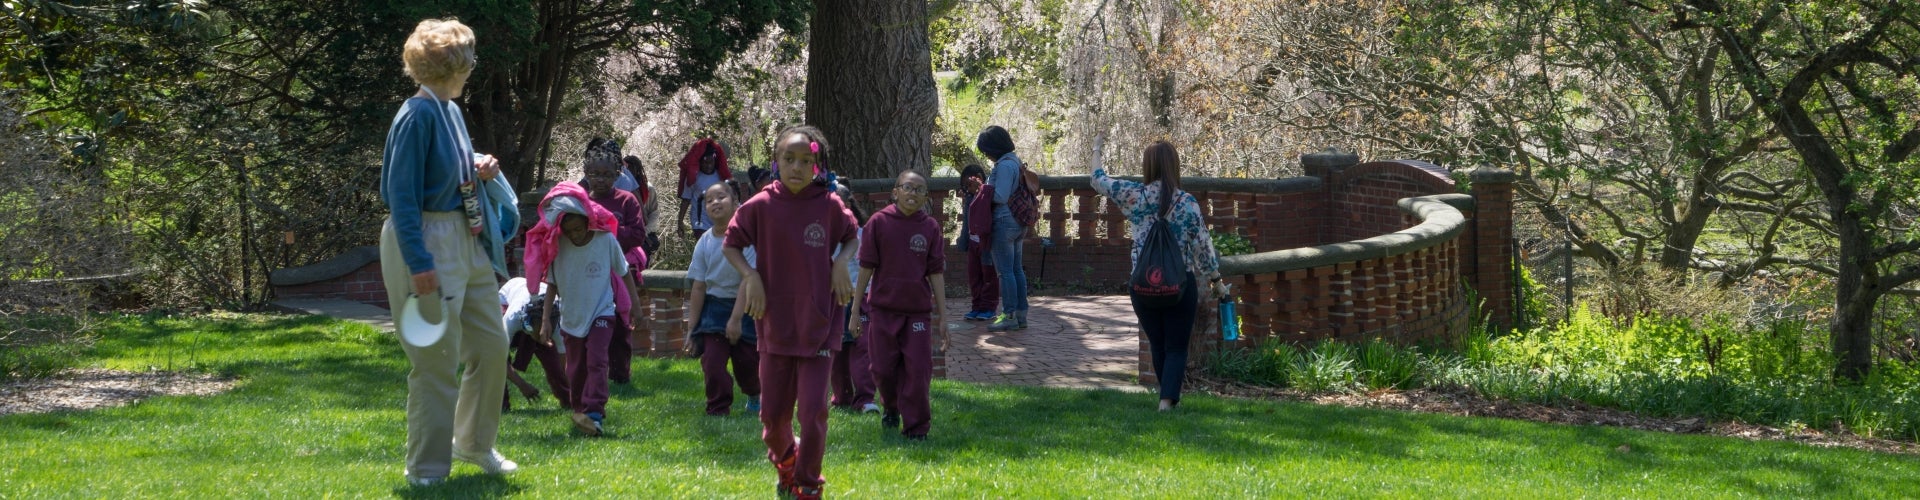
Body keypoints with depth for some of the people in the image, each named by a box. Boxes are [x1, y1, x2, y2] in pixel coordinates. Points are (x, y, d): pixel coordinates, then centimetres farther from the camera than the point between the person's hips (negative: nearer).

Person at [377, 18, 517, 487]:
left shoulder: (450, 110, 10)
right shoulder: (417, 115, -17)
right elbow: (400, 193, -19)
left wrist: (480, 169, 3)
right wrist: (419, 264, -23)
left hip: (467, 241, 9)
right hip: (428, 242, -9)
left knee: (492, 345, 15)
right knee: (437, 361, -2)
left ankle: (474, 443, 34)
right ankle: (427, 468, 10)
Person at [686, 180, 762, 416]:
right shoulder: (705, 242, -2)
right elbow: (699, 286, 2)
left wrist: (736, 318, -23)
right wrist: (692, 325, 1)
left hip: (745, 307, -3)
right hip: (714, 306, 3)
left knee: (748, 362, 3)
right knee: (712, 361, -11)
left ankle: (754, 396, 35)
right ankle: (718, 410, 2)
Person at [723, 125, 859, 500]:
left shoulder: (829, 205, -6)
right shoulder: (761, 206, -7)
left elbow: (851, 236, 13)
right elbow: (731, 245, 5)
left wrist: (841, 263, -5)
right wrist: (750, 275, -10)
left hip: (818, 324, -1)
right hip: (775, 324, 1)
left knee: (813, 409, -8)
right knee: (773, 411, 9)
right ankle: (784, 459, 41)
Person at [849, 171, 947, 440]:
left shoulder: (930, 227, 1)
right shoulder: (879, 222, -4)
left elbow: (936, 273, 4)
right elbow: (866, 268, -1)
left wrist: (943, 316, 2)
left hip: (918, 310, 1)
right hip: (883, 308, 0)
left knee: (918, 370, -3)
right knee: (883, 369, 8)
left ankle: (915, 426, 9)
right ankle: (892, 406, 37)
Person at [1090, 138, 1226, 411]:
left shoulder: (1135, 196, -4)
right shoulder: (1187, 203, -8)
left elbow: (1099, 181, 12)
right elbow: (1203, 245, -4)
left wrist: (1096, 150, 29)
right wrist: (1215, 280, 9)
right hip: (1180, 285, -2)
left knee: (1157, 345, 17)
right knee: (1177, 347, 5)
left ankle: (1170, 397, 28)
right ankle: (1168, 399, -11)